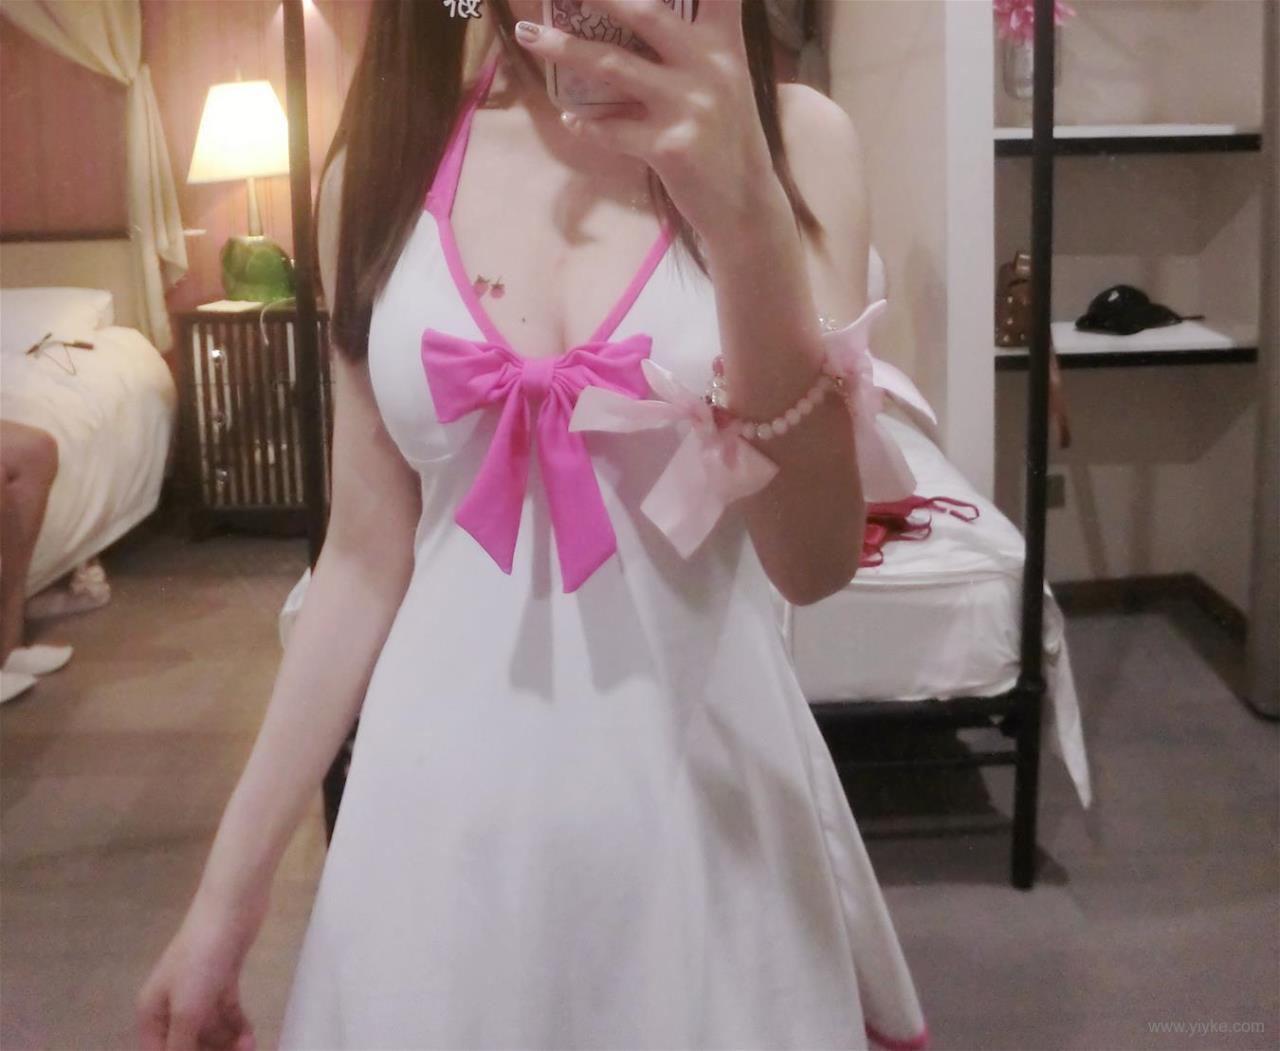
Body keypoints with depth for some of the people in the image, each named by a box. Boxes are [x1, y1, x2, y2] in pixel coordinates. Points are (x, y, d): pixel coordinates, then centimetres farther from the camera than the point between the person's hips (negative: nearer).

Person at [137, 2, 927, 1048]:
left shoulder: (790, 140, -6)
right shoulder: (383, 163, -1)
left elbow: (816, 559, -15)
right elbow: (366, 558, 3)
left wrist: (746, 214, -28)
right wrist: (230, 889, 5)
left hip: (703, 781, -1)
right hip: (450, 796, 2)